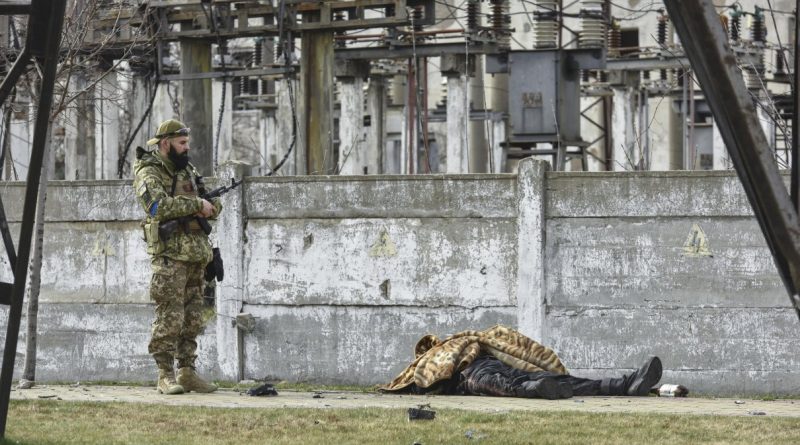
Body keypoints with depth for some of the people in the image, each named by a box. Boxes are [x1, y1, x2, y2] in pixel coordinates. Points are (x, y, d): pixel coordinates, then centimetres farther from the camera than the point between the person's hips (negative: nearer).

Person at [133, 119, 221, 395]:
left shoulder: (187, 170, 18)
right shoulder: (149, 173, -6)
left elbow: (213, 206, 20)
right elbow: (158, 205, -25)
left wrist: (211, 205, -5)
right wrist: (196, 205, -20)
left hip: (196, 256, 8)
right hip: (169, 256, -8)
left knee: (193, 319, 8)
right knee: (170, 318, -10)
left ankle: (187, 372, 12)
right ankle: (165, 375, -8)